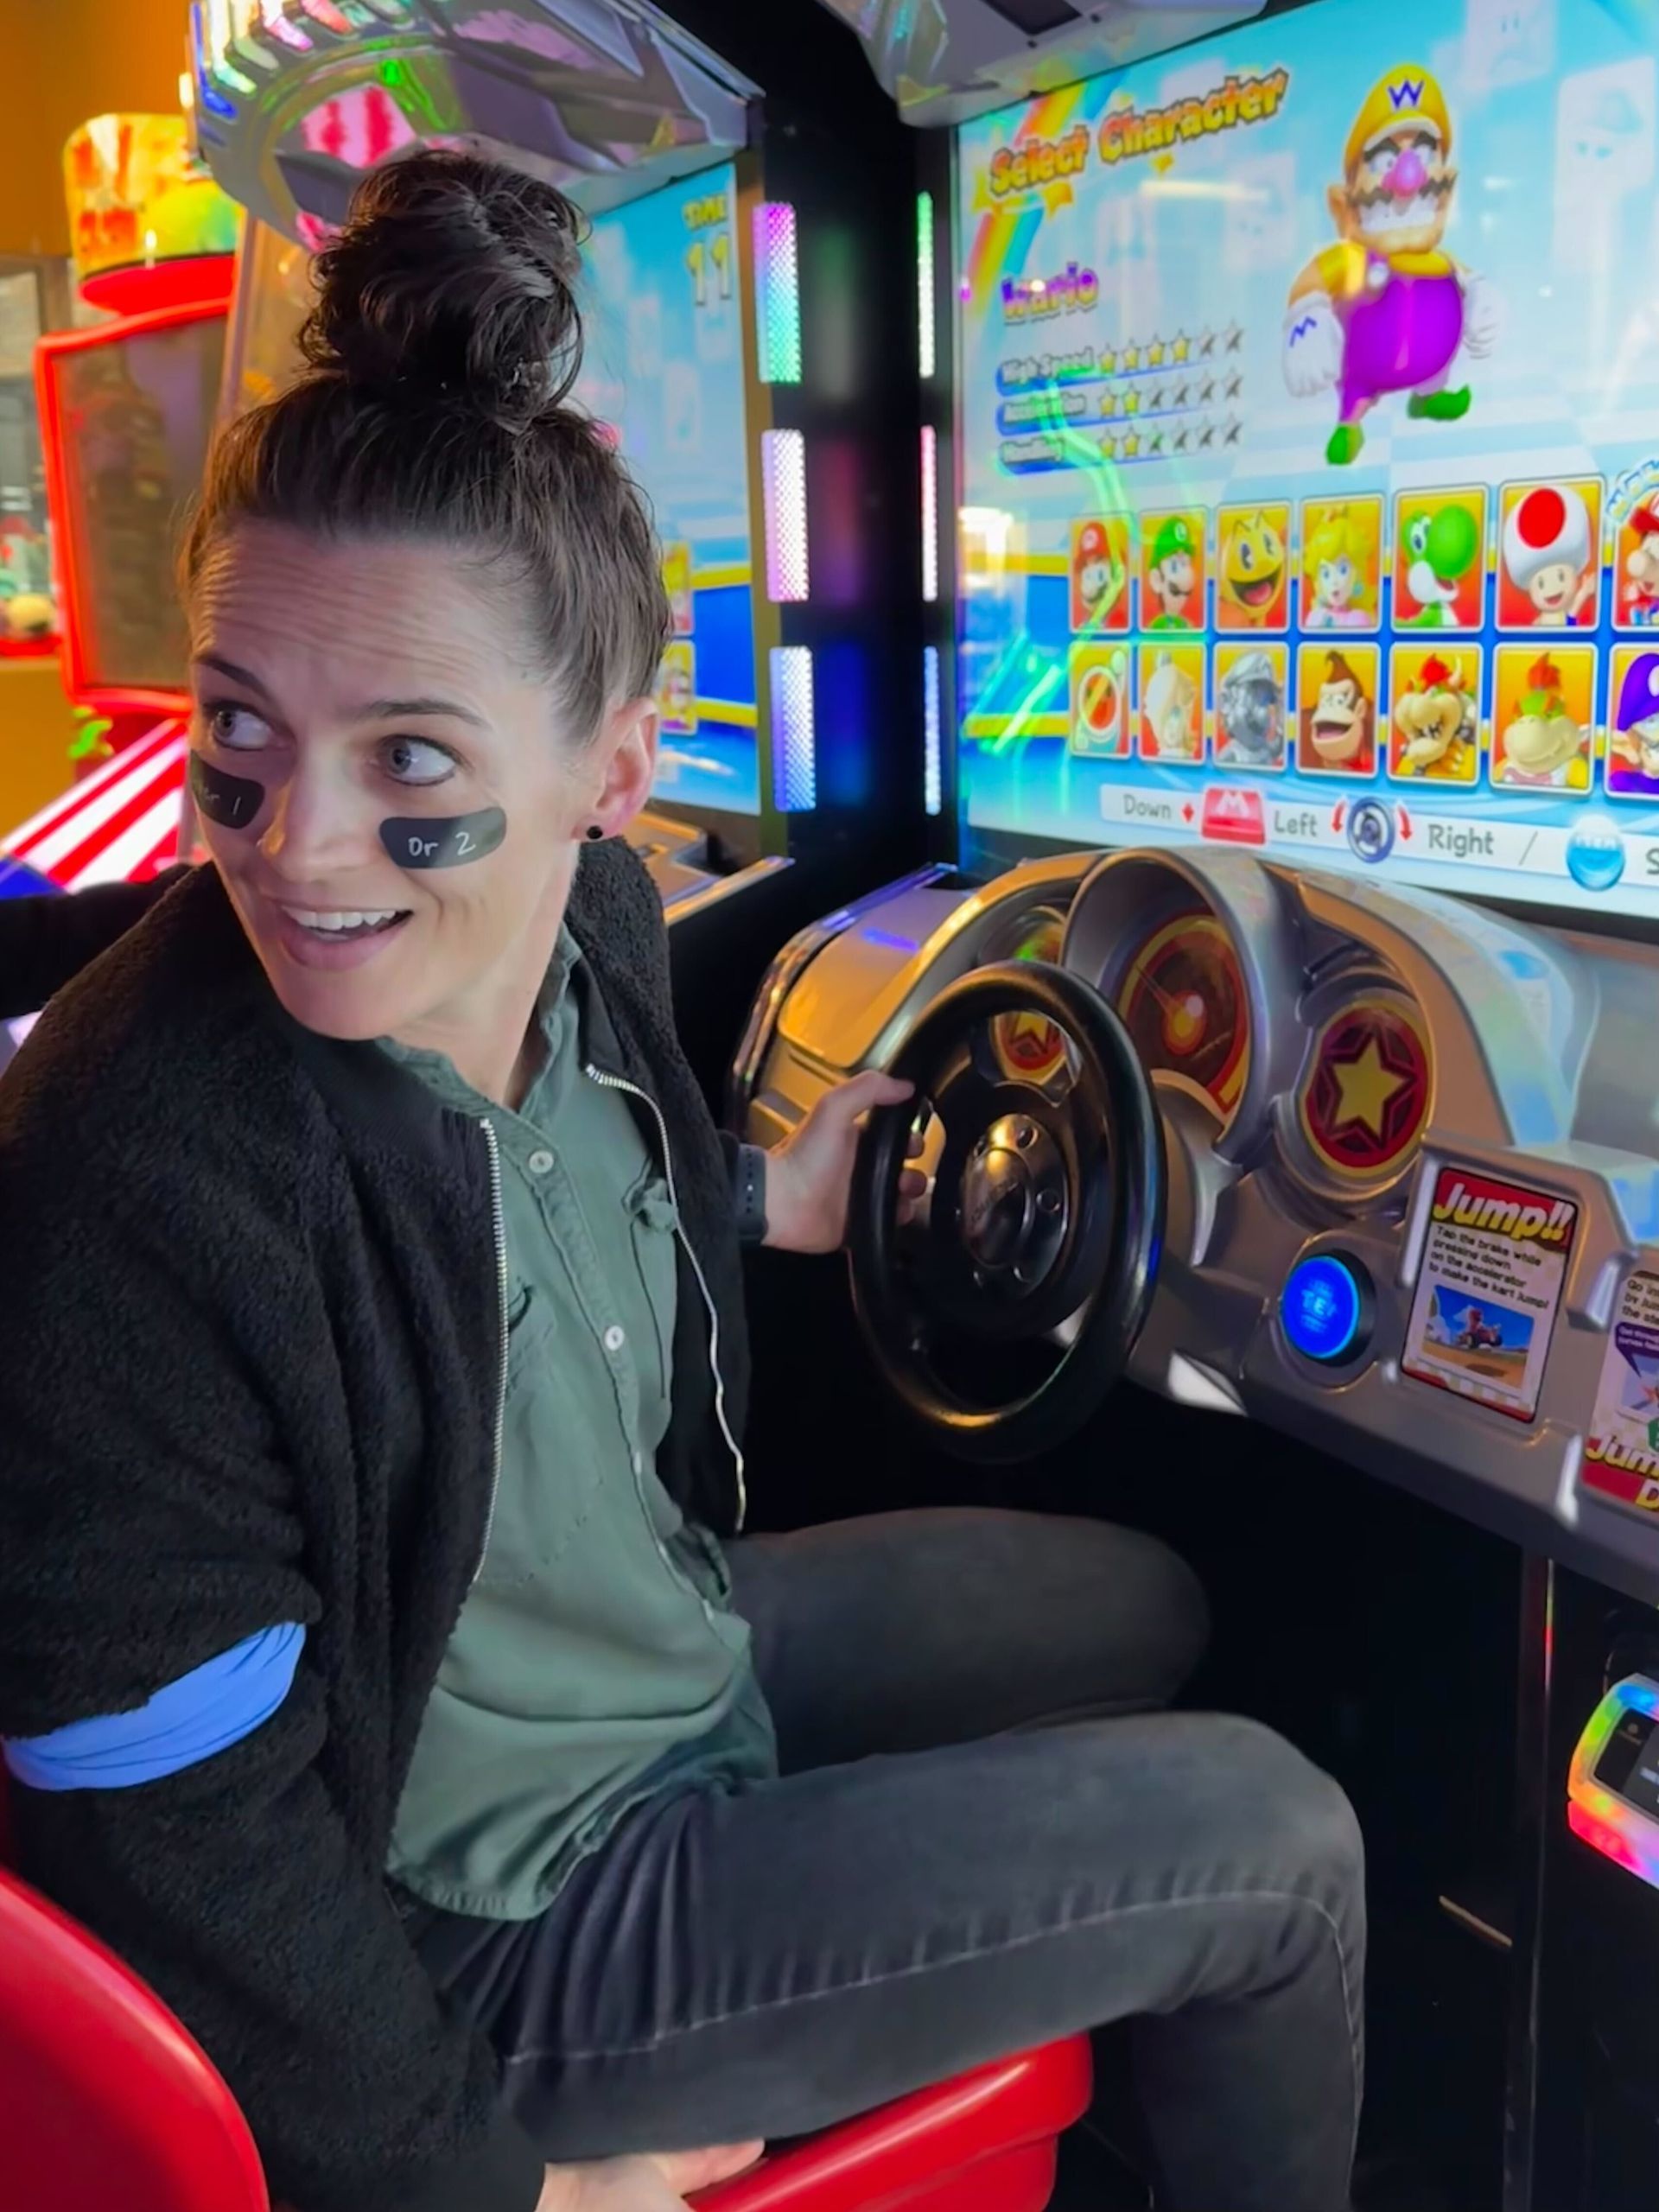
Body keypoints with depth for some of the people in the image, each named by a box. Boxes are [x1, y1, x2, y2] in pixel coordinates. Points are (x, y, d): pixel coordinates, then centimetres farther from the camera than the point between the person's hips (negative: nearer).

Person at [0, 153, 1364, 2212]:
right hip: (489, 1921, -7)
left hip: (678, 1637, 8)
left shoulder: (593, 912, -12)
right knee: (1277, 1842, -2)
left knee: (1139, 1607, 23)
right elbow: (173, 1840, -25)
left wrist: (755, 1209, 8)